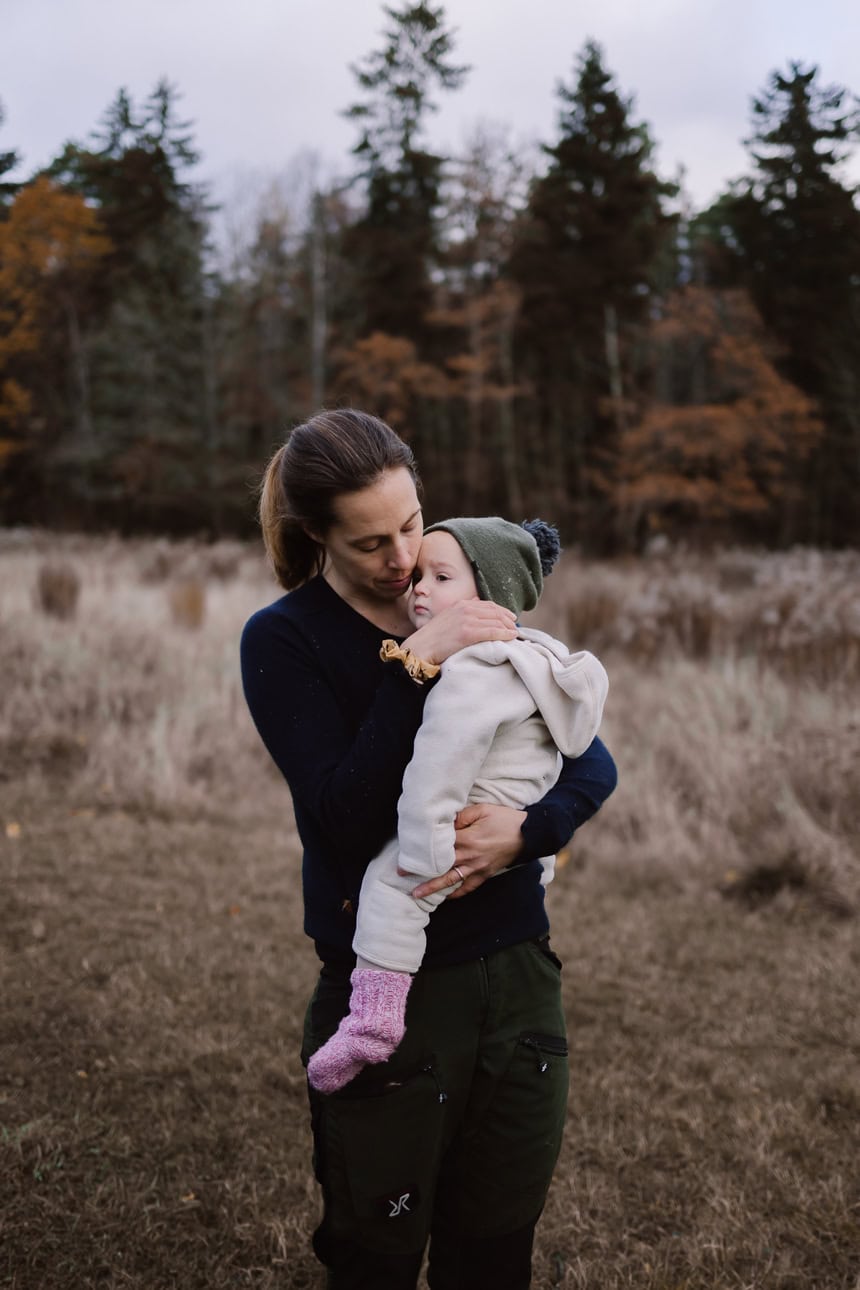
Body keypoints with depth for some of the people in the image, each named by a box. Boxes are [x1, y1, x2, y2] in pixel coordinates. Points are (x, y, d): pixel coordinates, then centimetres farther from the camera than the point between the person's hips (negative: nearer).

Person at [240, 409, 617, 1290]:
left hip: (517, 976, 4)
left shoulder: (479, 612, 5)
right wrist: (414, 665, -25)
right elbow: (341, 819, -19)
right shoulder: (282, 639, -8)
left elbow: (592, 760, 3)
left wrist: (526, 830, -18)